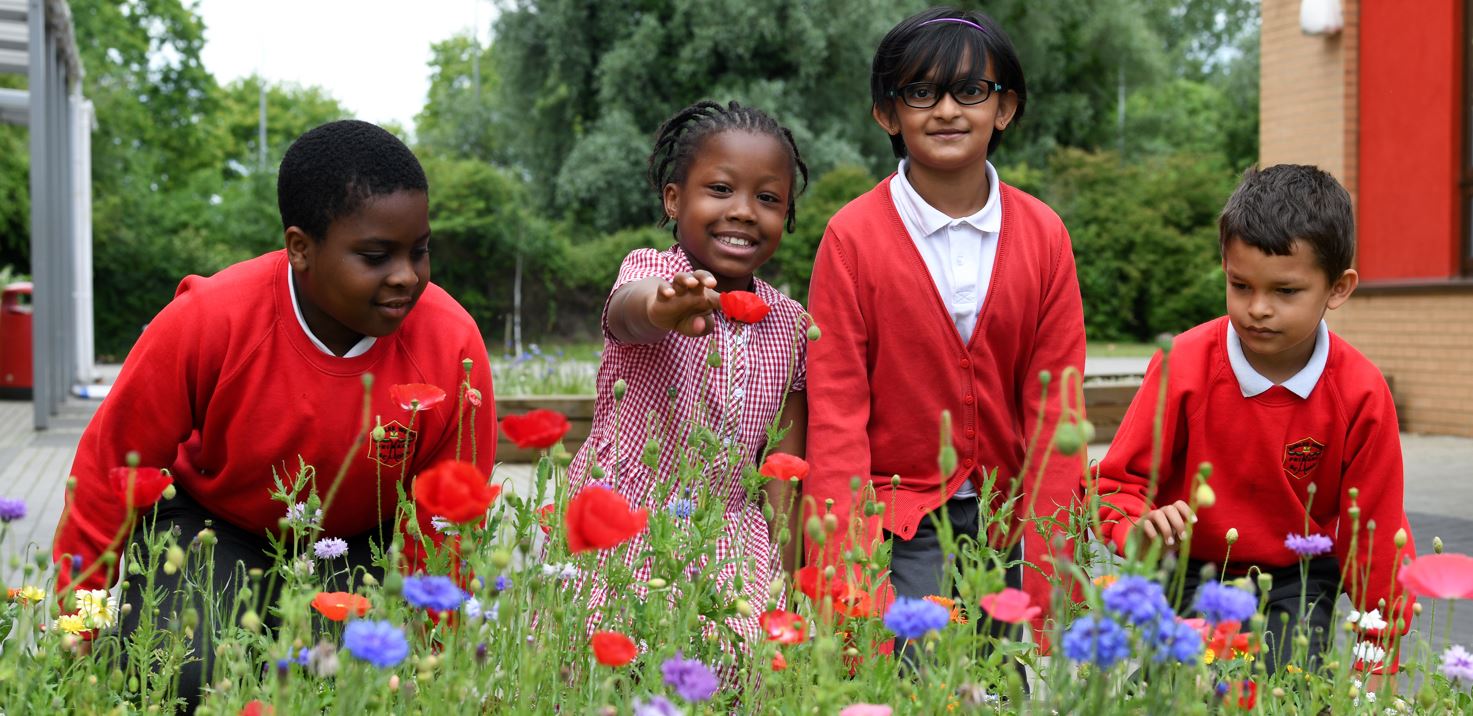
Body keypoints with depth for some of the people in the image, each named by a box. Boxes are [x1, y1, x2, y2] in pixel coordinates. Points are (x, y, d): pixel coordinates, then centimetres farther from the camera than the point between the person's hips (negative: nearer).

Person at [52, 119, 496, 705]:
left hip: (362, 540, 1)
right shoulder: (206, 321, -25)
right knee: (182, 675, -28)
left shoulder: (453, 347, -23)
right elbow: (112, 468, -11)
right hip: (208, 523, -1)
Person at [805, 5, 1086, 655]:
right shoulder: (852, 236, -7)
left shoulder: (1043, 234, 1)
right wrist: (846, 566, -13)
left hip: (1009, 518, 3)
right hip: (900, 520, -2)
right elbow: (835, 406, -7)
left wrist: (1044, 573, -5)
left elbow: (1052, 400, 0)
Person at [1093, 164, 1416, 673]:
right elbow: (1117, 482, -7)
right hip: (1185, 574, 0)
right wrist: (1139, 526, -30)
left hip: (1296, 579, 0)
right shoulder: (1183, 365, -13)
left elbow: (1371, 532, -2)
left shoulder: (1362, 395, -11)